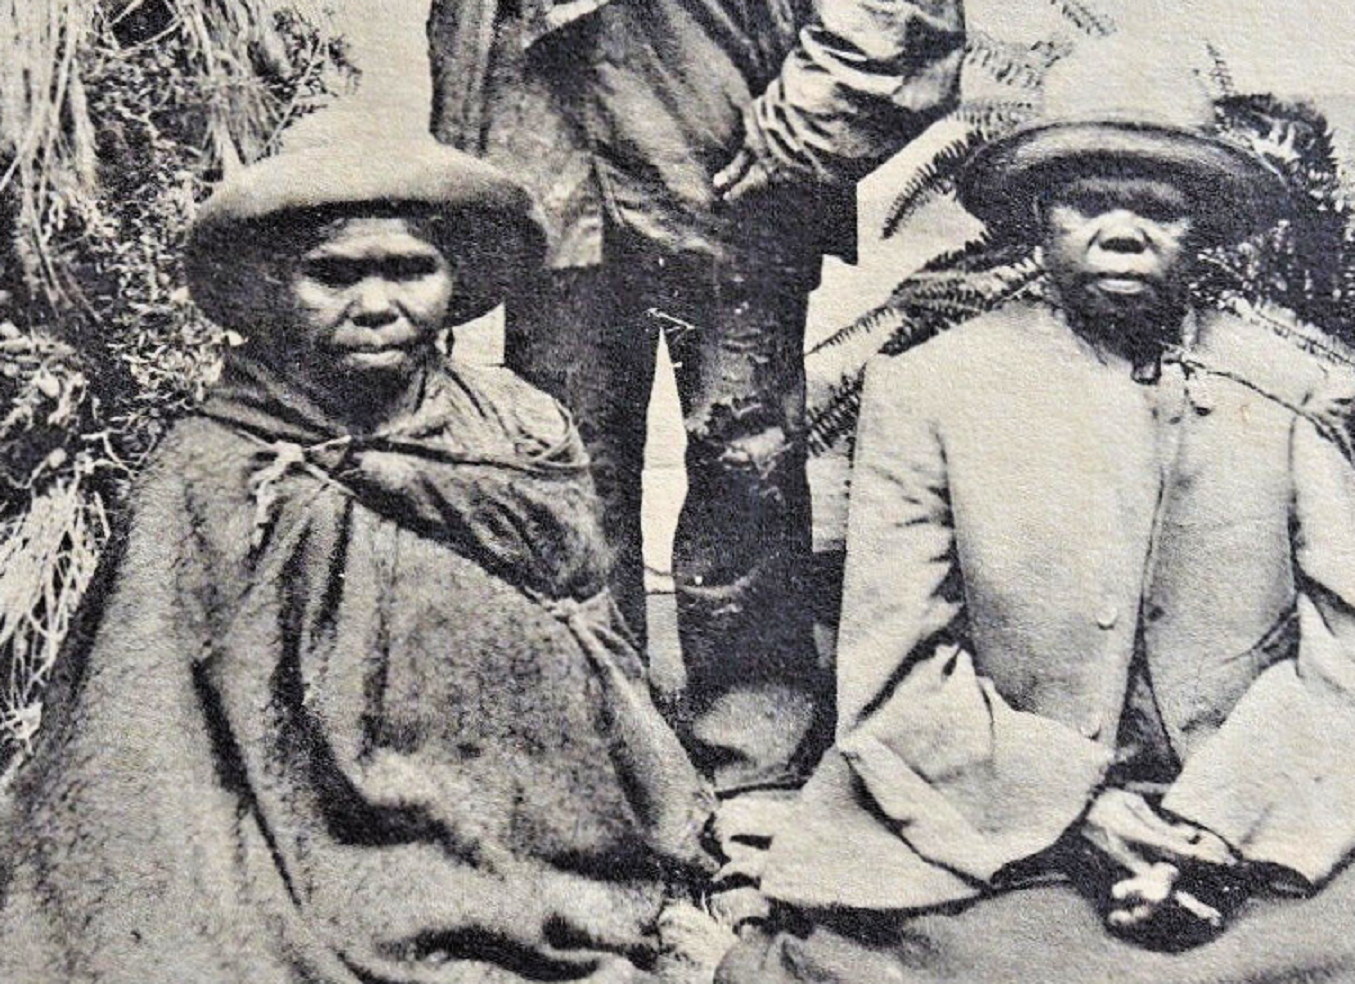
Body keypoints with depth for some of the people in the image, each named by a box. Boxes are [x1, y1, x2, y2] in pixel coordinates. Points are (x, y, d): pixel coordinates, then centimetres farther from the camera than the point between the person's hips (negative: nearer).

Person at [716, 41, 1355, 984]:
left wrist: (1219, 823, -12)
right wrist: (1075, 813, -13)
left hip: (1264, 828, 3)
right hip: (993, 828, -2)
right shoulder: (928, 388, 3)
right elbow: (892, 674, -3)